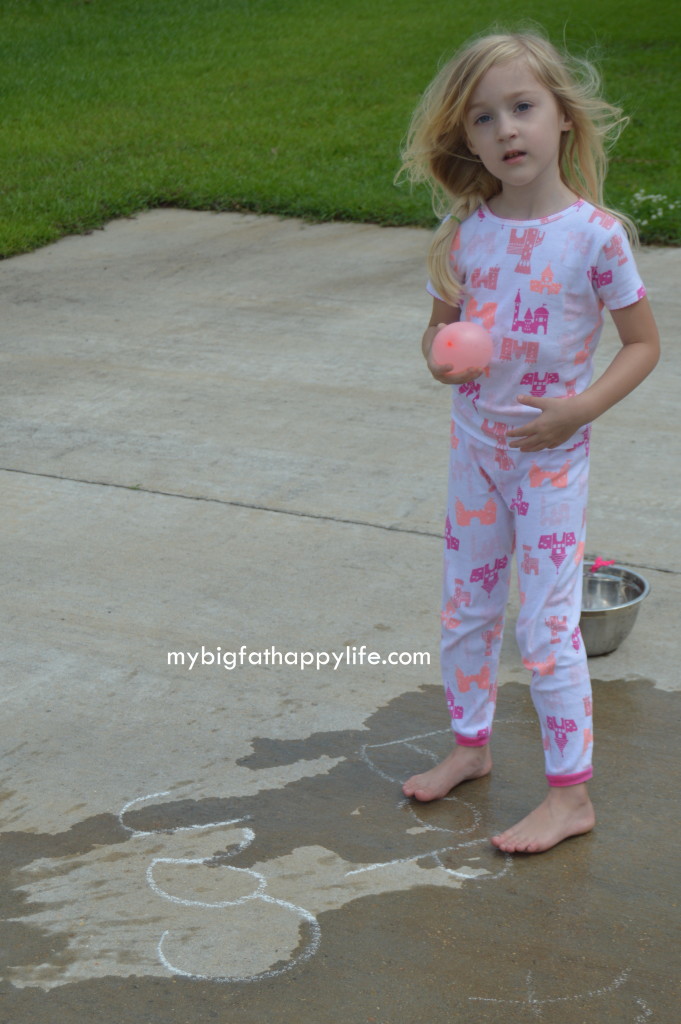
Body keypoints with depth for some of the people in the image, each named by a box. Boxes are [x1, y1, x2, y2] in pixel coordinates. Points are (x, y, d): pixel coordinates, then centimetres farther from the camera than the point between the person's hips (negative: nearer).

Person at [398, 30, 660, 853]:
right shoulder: (467, 231, -2)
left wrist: (578, 409, -20)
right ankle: (471, 746, 37)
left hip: (550, 455, -5)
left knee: (546, 626, -2)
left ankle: (571, 794, 12)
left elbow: (643, 342, -7)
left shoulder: (595, 234, -14)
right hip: (475, 445, 5)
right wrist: (440, 357, -12)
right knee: (465, 609, 16)